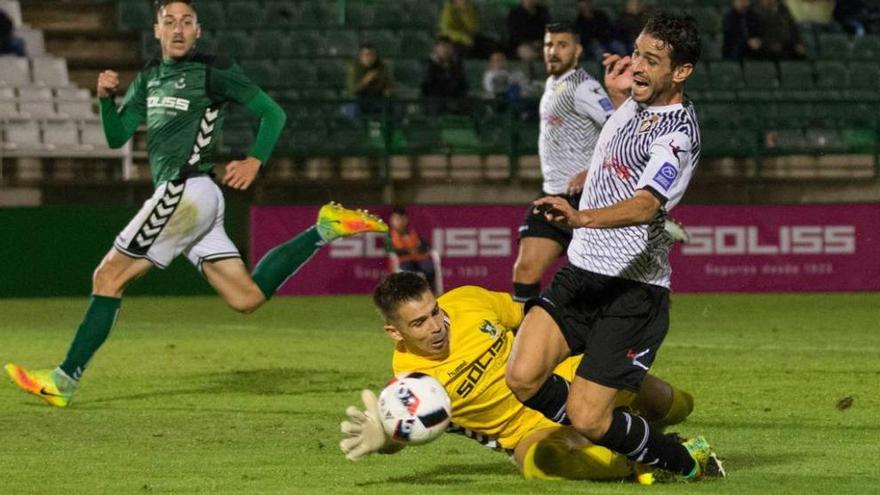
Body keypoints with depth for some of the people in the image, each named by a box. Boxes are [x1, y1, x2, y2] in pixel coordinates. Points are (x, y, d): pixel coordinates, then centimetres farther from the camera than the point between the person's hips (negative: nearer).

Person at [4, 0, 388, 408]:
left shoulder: (213, 72, -3)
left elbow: (272, 113, 1)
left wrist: (255, 161, -10)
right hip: (178, 197, 9)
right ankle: (323, 230, 12)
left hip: (187, 192, -9)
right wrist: (106, 98, 0)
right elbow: (117, 137, 17)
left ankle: (65, 380, -8)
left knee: (108, 276, -8)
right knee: (248, 297, 4)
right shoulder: (149, 78, 20)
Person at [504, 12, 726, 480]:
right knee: (523, 378, -13)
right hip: (579, 275, 8)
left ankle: (688, 462, 13)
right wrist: (617, 93, 29)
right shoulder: (636, 102, 11)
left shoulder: (677, 132, -16)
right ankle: (617, 440, 11)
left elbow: (646, 204, -36)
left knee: (587, 420, -12)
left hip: (632, 290, -8)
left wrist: (583, 216, -51)